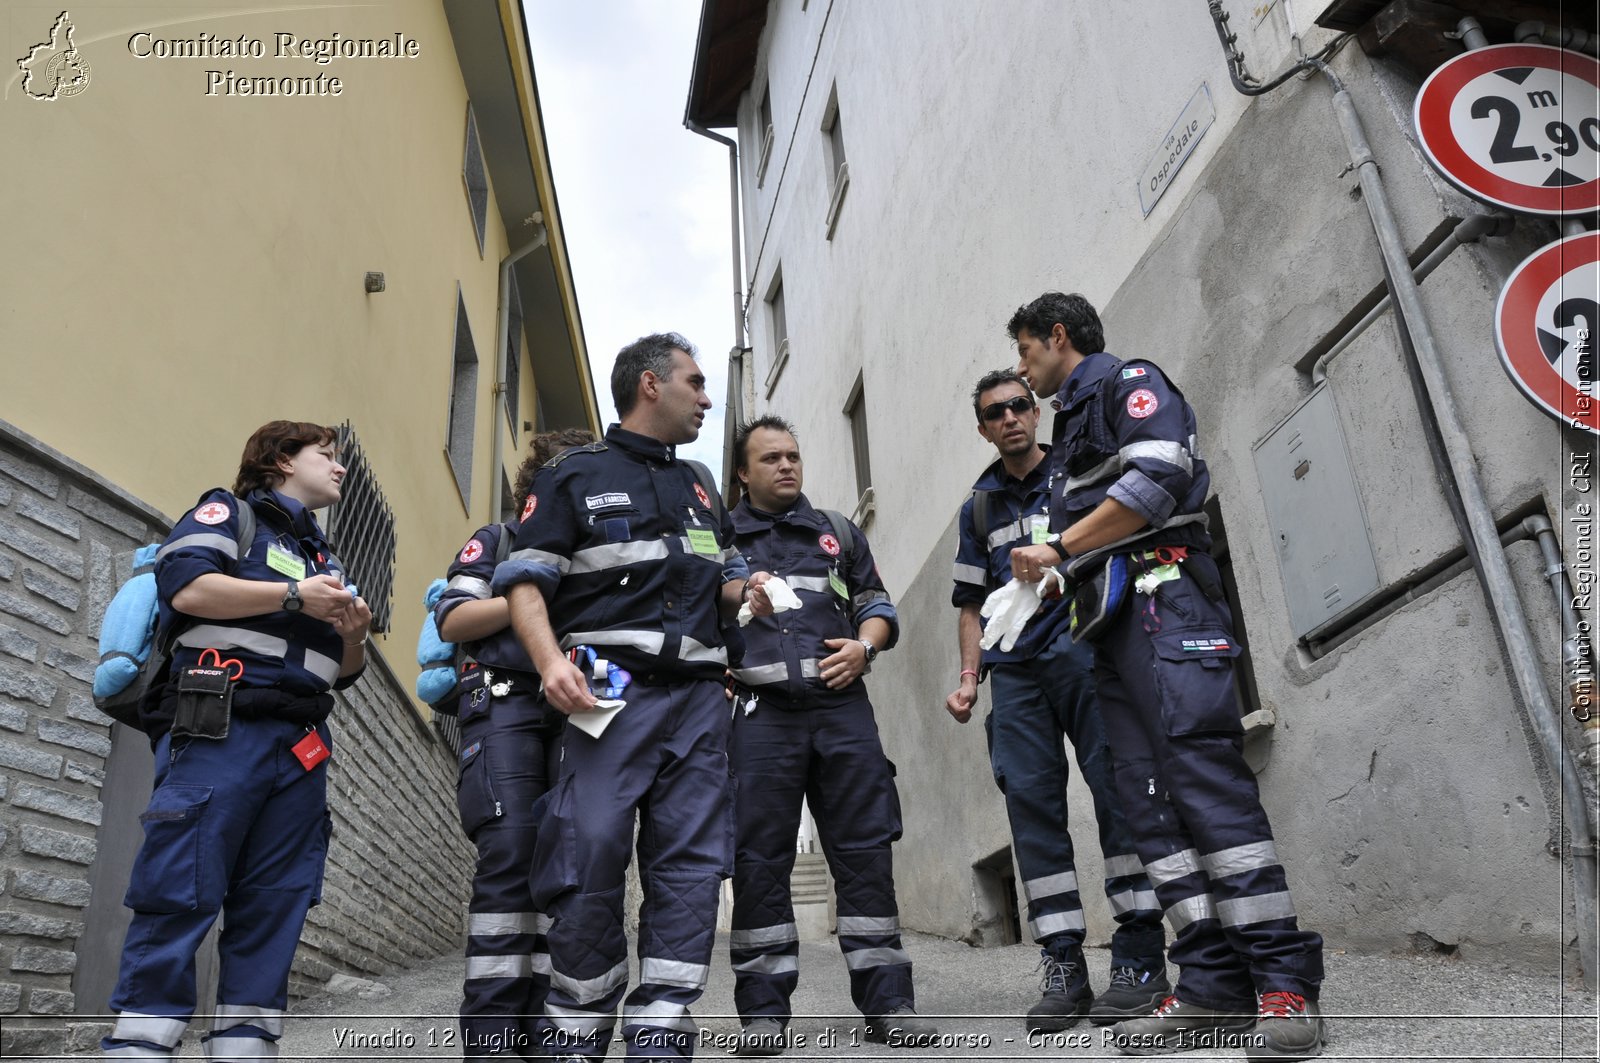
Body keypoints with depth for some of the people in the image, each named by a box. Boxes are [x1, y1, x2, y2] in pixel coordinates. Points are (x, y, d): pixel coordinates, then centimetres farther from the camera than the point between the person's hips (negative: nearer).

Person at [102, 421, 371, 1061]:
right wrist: (294, 595, -11)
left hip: (301, 748, 7)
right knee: (179, 900, -10)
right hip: (219, 730, -6)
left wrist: (354, 637, 4)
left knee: (274, 911, 1)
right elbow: (185, 586, -11)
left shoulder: (325, 559, 28)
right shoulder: (228, 513, 10)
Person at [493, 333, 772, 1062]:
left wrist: (747, 593, 6)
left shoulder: (697, 489, 23)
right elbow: (525, 580, -3)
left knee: (691, 865, 1)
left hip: (698, 695, 6)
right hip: (611, 691, -5)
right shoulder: (575, 475, 5)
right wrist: (551, 661, -20)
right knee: (589, 857, -10)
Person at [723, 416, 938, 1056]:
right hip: (759, 711, -1)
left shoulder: (837, 533, 22)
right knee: (759, 858, -2)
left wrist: (864, 646, -1)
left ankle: (886, 1002, 7)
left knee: (865, 848, -1)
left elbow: (876, 604, 20)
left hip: (840, 706, 2)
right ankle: (763, 1012, 8)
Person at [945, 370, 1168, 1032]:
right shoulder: (979, 506, 20)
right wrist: (968, 678, 8)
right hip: (1015, 670, 3)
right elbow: (972, 604, 19)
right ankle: (1064, 969, 4)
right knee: (1030, 800, -2)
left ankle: (1140, 957, -1)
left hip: (1085, 648, -3)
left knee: (1116, 786, -9)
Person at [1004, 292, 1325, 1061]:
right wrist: (1040, 580, 14)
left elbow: (1157, 481, -13)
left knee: (1206, 782, -17)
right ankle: (1214, 988, -2)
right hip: (1110, 627, 9)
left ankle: (1286, 986, -14)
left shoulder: (1129, 383, 5)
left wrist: (1057, 547, -9)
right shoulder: (1071, 426, 30)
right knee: (1150, 803, -1)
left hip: (1161, 604, -9)